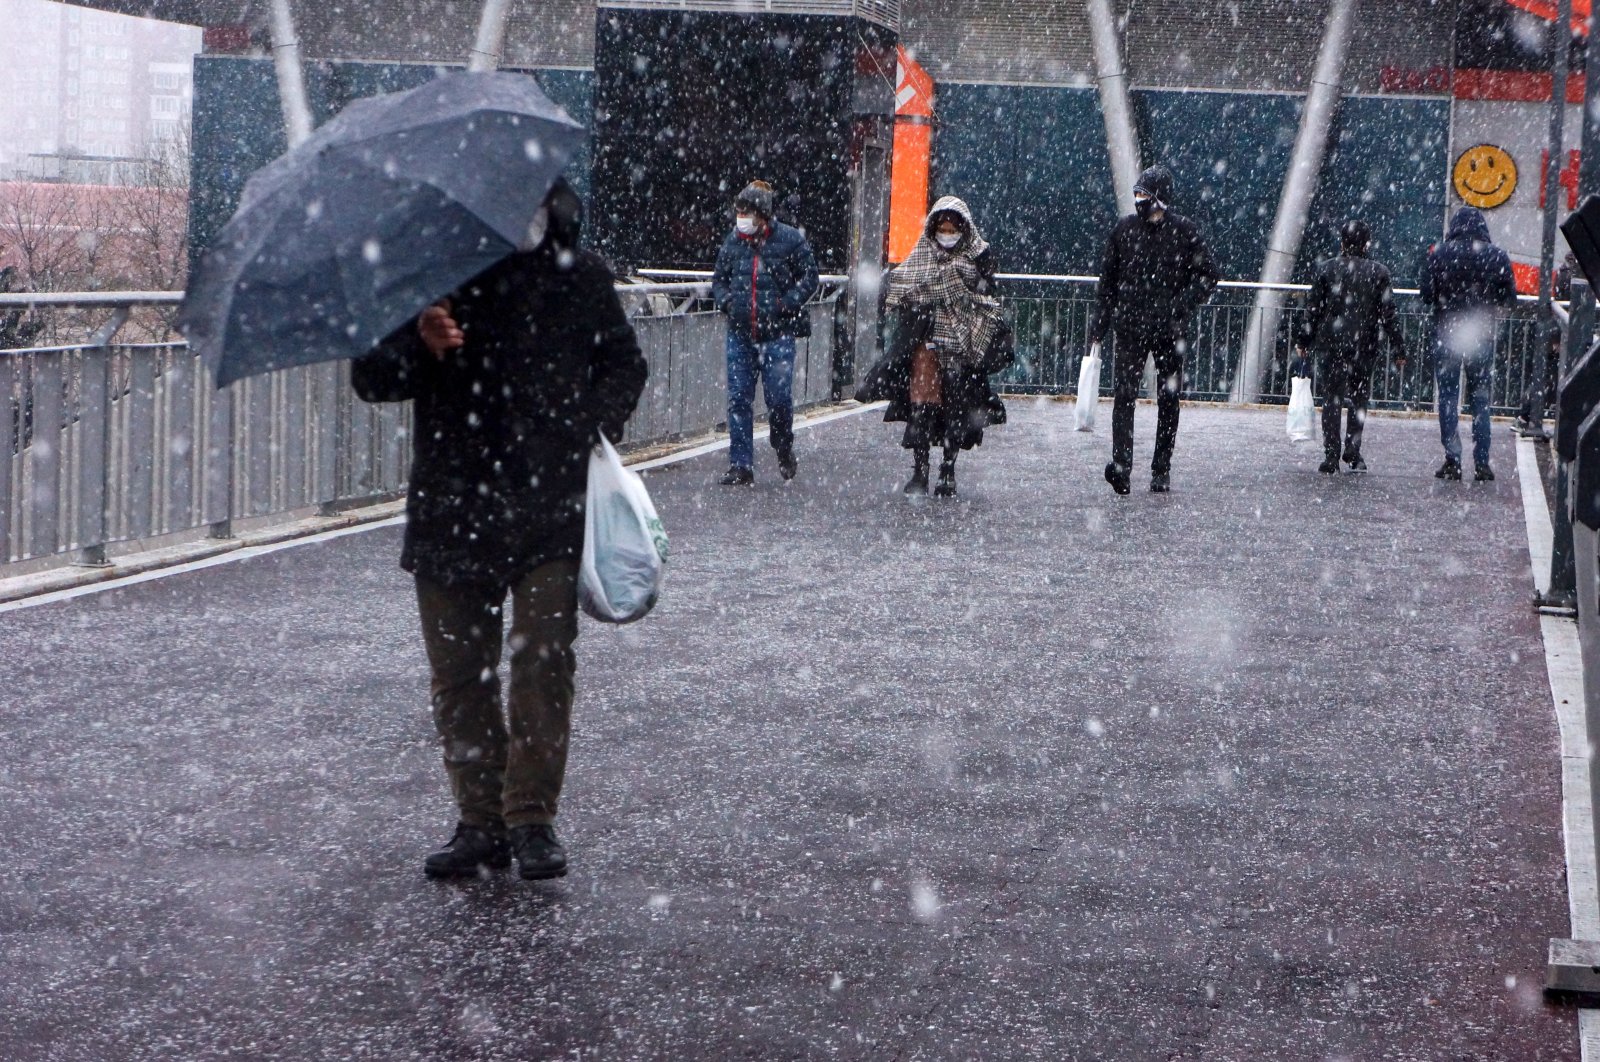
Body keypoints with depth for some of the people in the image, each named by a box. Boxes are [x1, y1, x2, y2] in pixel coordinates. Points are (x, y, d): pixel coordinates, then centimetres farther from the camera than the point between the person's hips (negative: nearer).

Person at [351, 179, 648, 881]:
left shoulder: (578, 275, 9)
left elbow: (622, 364, 19)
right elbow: (371, 378, 5)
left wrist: (594, 425, -1)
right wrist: (422, 349, -16)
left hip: (551, 506, -1)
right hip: (452, 508, 1)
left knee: (544, 659, -8)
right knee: (460, 670, 4)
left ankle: (532, 817, 0)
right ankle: (480, 819, 14)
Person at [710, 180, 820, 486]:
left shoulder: (790, 239, -2)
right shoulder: (733, 241, 10)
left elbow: (809, 277, 1)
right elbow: (719, 279, 20)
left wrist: (786, 304, -12)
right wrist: (726, 301, 0)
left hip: (778, 333, -4)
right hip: (740, 334, 4)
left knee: (779, 397, -6)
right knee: (738, 399, 1)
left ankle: (784, 450, 22)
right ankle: (741, 466, 6)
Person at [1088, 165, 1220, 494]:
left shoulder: (1184, 231, -2)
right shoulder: (1124, 229, 5)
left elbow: (1210, 275, 3)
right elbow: (1108, 279, 14)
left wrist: (1183, 304, -11)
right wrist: (1100, 324, 12)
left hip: (1169, 330, -1)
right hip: (1130, 328, 1)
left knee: (1168, 400, 6)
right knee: (1124, 394, -13)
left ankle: (1161, 469, 15)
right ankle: (1121, 466, -22)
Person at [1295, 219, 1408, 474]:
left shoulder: (1325, 269, 0)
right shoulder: (1378, 273, 0)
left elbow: (1313, 309, 1)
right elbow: (1388, 313, 0)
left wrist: (1304, 342, 9)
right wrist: (1398, 348, 6)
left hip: (1330, 342, 0)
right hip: (1364, 345, 0)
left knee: (1332, 398, 3)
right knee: (1359, 397, 14)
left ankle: (1331, 456, -3)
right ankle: (1352, 450, 8)